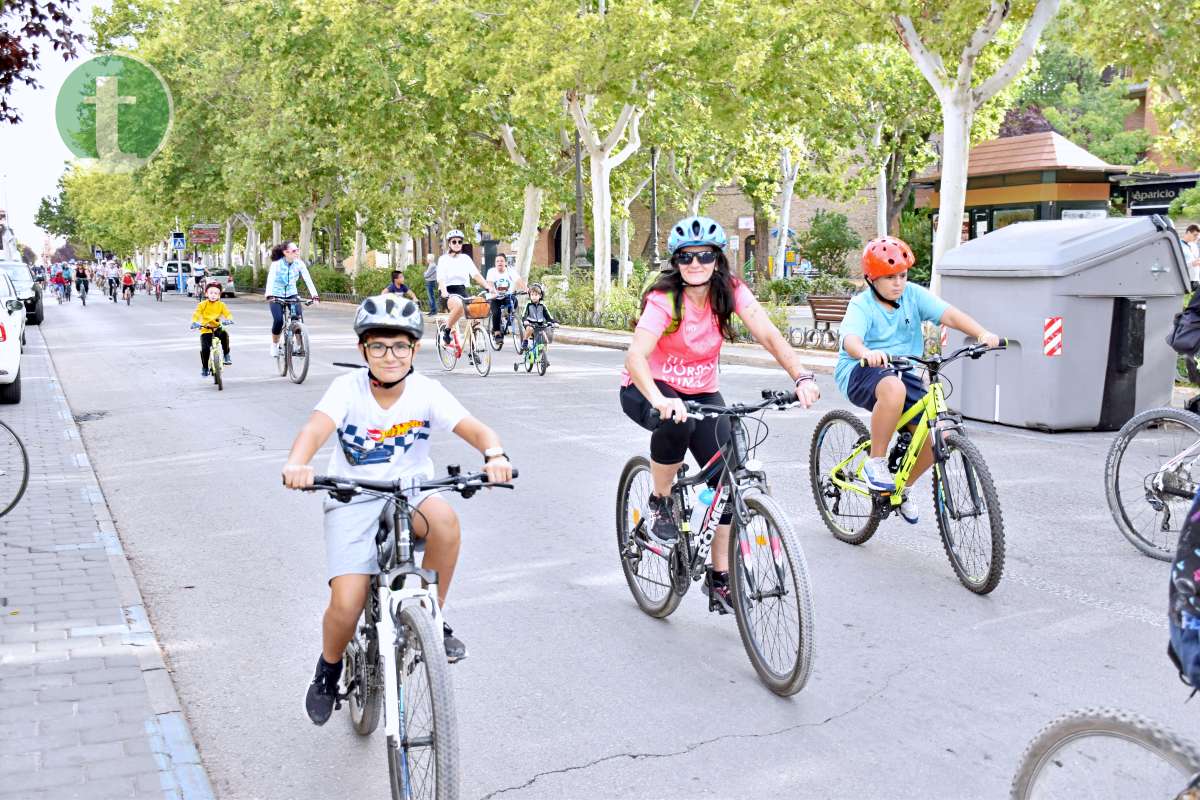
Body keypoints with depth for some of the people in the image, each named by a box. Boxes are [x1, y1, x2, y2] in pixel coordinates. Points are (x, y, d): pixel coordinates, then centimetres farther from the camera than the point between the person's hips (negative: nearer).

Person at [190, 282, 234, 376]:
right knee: (205, 349, -11)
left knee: (224, 335, -31)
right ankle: (204, 368, 10)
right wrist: (195, 322, -32)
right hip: (205, 329, -1)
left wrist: (229, 319, -31)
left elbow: (227, 313, -8)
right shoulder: (202, 304, -3)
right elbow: (196, 314, -12)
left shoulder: (221, 305, 2)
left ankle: (226, 355, -10)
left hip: (217, 328, 1)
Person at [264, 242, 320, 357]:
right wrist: (269, 295, -49)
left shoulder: (299, 264, -12)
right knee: (278, 321, -19)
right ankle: (274, 345, 5)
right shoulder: (276, 264, -20)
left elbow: (308, 279, -19)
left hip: (292, 295, 2)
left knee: (298, 319, -19)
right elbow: (270, 279, -33)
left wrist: (314, 295, -32)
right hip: (276, 296, -2)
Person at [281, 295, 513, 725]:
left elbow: (475, 428, -23)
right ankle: (328, 669, 21)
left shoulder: (426, 391, -12)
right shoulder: (347, 388, -14)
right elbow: (316, 427, -32)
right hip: (353, 501, -1)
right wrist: (297, 464, -54)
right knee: (346, 606, -14)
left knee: (444, 518, -35)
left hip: (410, 493, 1)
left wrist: (495, 455, -46)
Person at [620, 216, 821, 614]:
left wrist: (801, 377, -42)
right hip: (649, 390, -4)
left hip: (702, 392, 4)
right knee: (677, 423, -39)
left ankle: (719, 576, 7)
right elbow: (635, 356, -38)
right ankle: (659, 503, -12)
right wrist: (661, 400, -57)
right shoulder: (664, 299, -23)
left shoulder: (731, 291, -12)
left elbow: (768, 334, -25)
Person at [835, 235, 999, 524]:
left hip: (902, 372, 5)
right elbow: (850, 339, -32)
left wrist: (982, 333, -34)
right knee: (893, 388, -41)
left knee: (934, 438, -10)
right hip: (861, 371, -5)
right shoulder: (862, 306, -12)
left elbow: (949, 314, -16)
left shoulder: (914, 295, -2)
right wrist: (866, 353, -56)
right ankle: (875, 461, -21)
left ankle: (902, 488, 20)